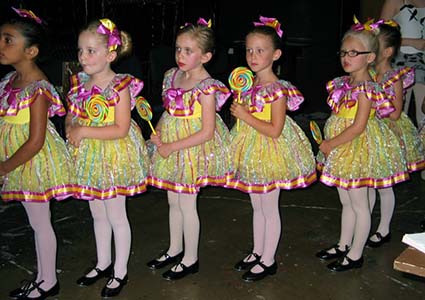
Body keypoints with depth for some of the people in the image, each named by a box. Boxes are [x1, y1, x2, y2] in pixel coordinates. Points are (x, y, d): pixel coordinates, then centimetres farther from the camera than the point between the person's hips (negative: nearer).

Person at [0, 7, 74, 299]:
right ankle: (42, 276, 34)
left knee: (40, 222, 6)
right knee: (37, 220, 18)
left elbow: (36, 141, -23)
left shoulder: (38, 88, -22)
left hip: (35, 161, -8)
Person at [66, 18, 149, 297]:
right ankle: (103, 264, 38)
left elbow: (121, 129, -22)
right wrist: (71, 131, -11)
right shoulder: (80, 83, 2)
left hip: (114, 157, -6)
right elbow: (71, 116, 11)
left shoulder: (120, 86, -17)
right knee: (98, 215, 20)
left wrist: (83, 130, -22)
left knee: (116, 216, 7)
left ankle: (120, 272, 24)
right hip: (87, 157, 7)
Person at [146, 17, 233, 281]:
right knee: (173, 201, 18)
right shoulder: (172, 76, 3)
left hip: (194, 150, -7)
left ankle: (190, 259, 22)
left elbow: (207, 132, -22)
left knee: (186, 204, 4)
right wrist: (158, 133, -4)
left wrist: (171, 147, -20)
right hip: (171, 147, 7)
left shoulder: (206, 87, -19)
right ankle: (175, 250, 37)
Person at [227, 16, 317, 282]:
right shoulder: (250, 83, 5)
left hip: (269, 154, -8)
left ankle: (268, 261, 21)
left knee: (269, 209, 6)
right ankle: (258, 252, 36)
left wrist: (245, 116, -22)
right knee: (257, 207, 20)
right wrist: (238, 108, 0)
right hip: (251, 152, 8)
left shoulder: (277, 89, -20)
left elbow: (275, 130, -24)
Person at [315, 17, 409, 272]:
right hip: (343, 150, 9)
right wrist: (329, 143, 5)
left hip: (358, 150, -9)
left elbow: (358, 127, -22)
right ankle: (344, 245, 34)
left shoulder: (366, 88, -19)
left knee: (359, 204, 5)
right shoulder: (344, 83, 7)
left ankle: (356, 255, 18)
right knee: (347, 202, 20)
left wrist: (330, 144, -17)